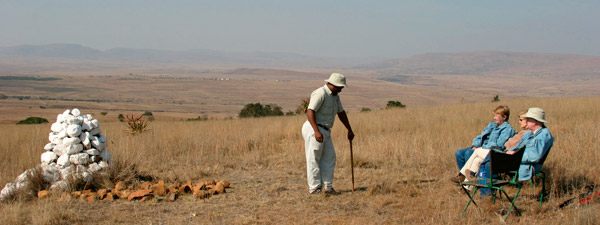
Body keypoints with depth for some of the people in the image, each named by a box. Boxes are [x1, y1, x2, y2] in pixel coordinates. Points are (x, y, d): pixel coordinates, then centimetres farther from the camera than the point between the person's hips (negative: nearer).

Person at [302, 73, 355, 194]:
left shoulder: (335, 96, 14)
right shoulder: (320, 93, -17)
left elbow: (341, 113, 24)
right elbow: (310, 112, -25)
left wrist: (350, 130, 29)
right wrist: (316, 131, -32)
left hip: (325, 131, 10)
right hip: (314, 130, -10)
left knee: (329, 158, 7)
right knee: (313, 159, -3)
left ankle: (327, 186, 12)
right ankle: (314, 187, 2)